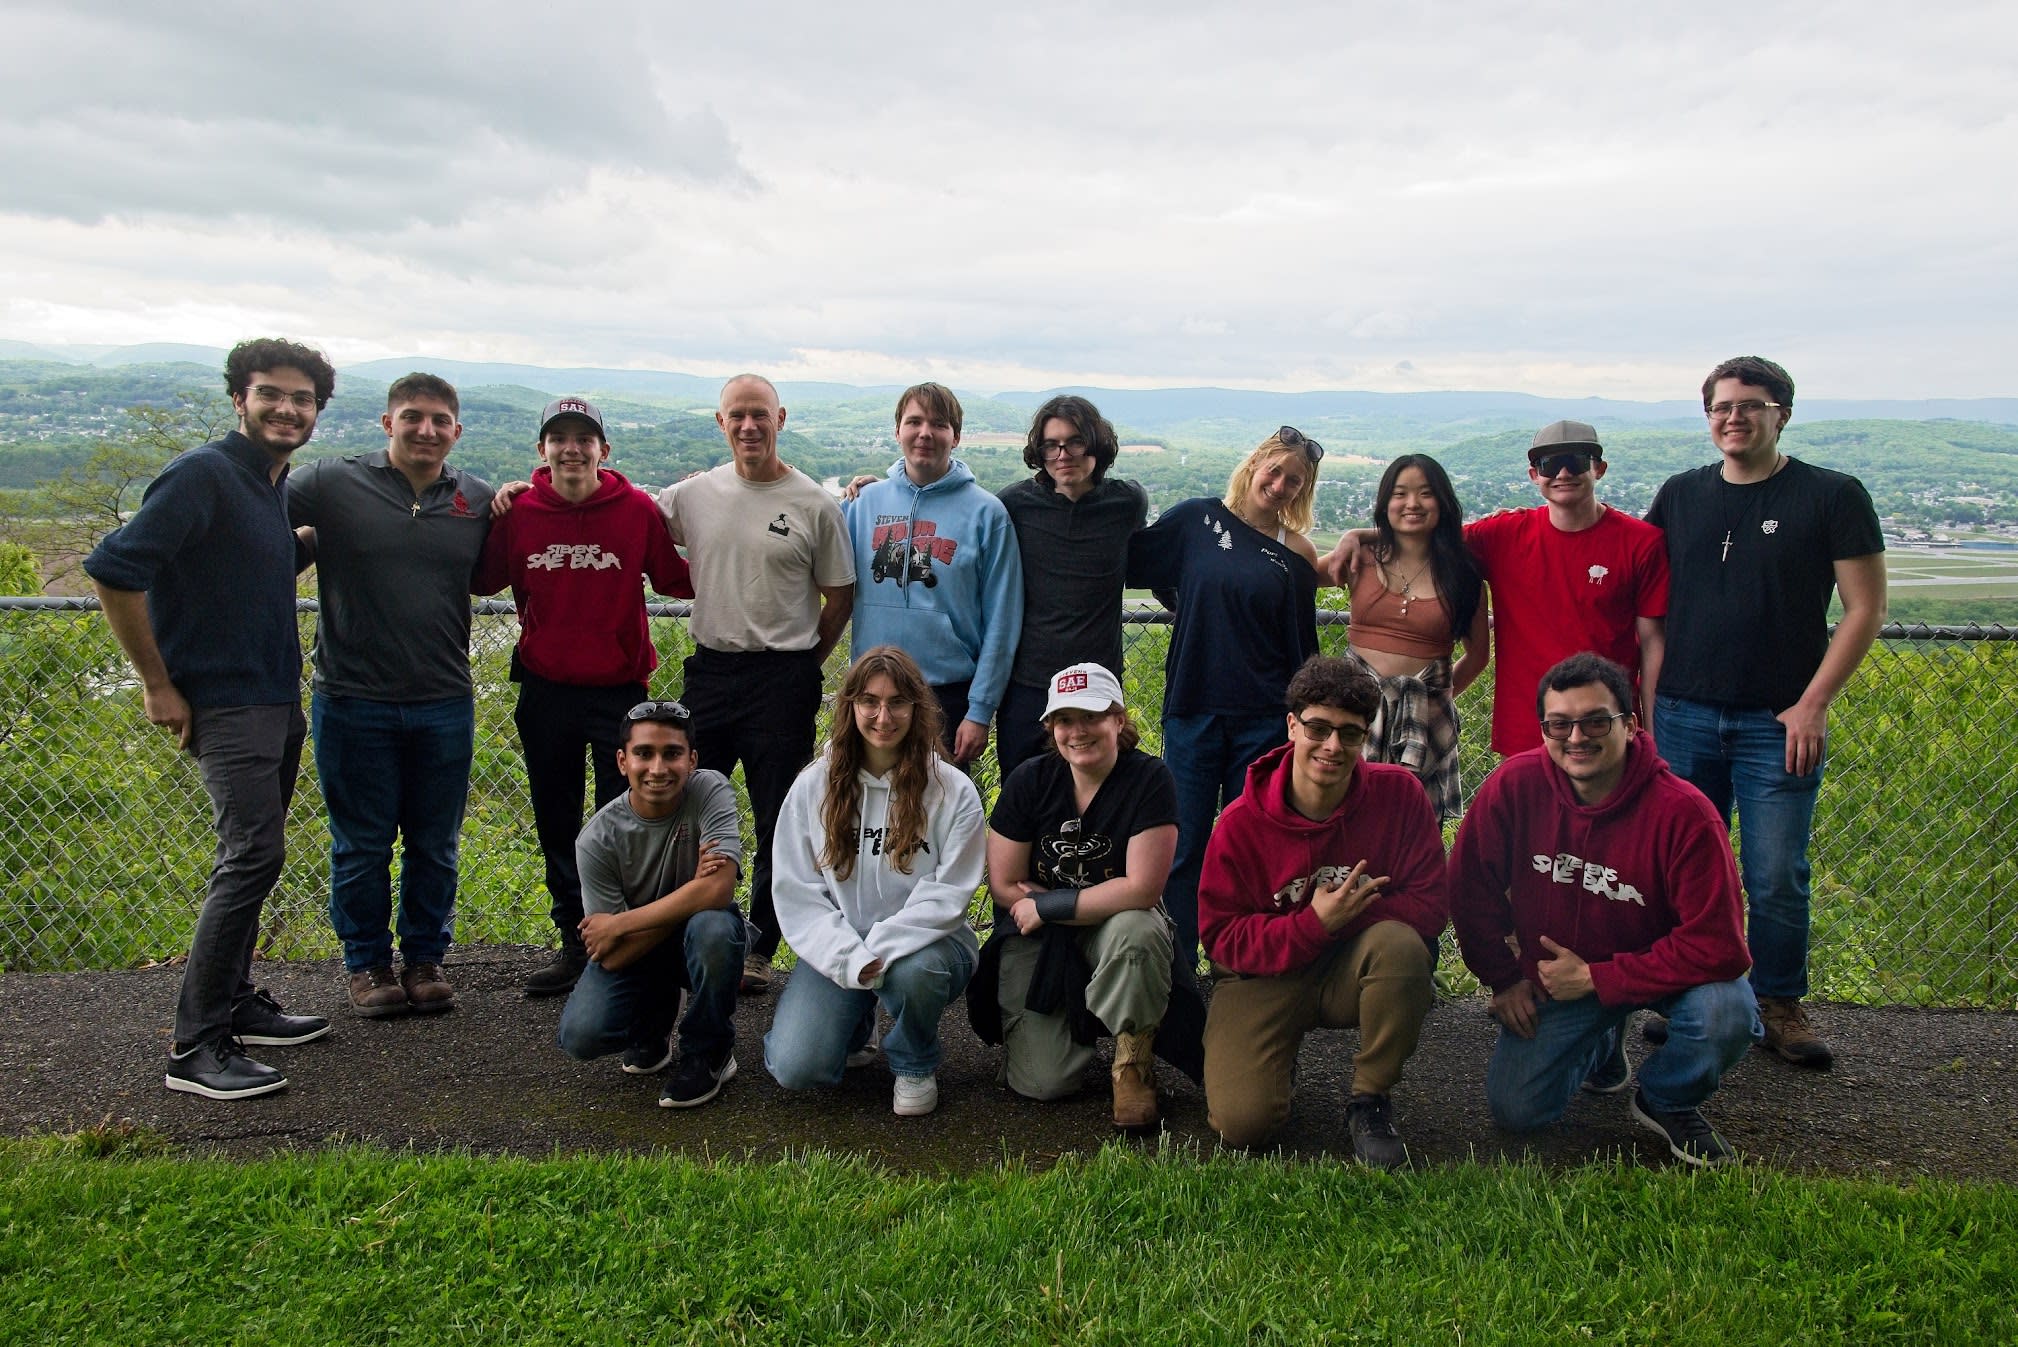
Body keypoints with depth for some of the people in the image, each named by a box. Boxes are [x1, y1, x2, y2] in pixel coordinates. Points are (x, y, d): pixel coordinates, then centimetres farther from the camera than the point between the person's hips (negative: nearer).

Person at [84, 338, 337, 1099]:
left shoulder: (273, 485, 12)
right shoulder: (204, 475, -15)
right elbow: (112, 569, -21)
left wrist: (318, 539, 8)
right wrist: (158, 685, -17)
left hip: (278, 700, 9)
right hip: (226, 703, -9)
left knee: (250, 859, 15)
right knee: (252, 857, -13)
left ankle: (236, 1004, 27)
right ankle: (195, 1049, -6)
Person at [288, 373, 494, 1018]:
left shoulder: (479, 500, 5)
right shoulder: (330, 484, -5)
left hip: (445, 704, 3)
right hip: (353, 702, -2)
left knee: (435, 846, 13)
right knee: (362, 847, 10)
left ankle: (425, 958, 30)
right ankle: (367, 963, 27)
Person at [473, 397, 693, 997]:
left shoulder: (638, 510, -6)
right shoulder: (519, 513, -1)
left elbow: (678, 580, -1)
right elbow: (483, 581, 8)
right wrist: (494, 515, -3)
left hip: (619, 689, -3)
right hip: (544, 690, 3)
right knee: (556, 827, 13)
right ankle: (575, 944, 27)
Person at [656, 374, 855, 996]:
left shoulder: (815, 504, -2)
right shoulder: (694, 495, 6)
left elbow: (839, 595, 5)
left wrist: (800, 663, 5)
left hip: (783, 678, -3)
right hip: (708, 668, 3)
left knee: (779, 823, 5)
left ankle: (759, 949, 19)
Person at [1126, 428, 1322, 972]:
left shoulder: (1297, 553, 3)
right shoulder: (1197, 518, 2)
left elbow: (1302, 650, 7)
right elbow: (1133, 562, 12)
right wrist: (1196, 611, 11)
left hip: (1264, 720, 0)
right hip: (1192, 710, 0)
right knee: (1185, 847, 4)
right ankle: (1175, 968, 15)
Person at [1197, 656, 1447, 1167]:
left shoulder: (1399, 792, -10)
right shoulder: (1241, 822, -13)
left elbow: (1427, 904, -9)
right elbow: (1221, 937, -11)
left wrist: (1344, 918, -24)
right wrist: (1314, 924, -25)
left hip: (1358, 968, 2)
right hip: (1267, 977, -1)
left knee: (1402, 944, -35)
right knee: (1241, 1123, -22)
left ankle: (1370, 1101, -11)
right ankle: (1279, 1064, 17)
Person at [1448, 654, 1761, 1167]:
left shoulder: (1683, 812, -27)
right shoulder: (1515, 786, -19)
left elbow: (1718, 944, -27)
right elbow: (1470, 888, -5)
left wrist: (1594, 978, -23)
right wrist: (1503, 979, -3)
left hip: (1657, 970, -2)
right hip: (1553, 976, 2)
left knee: (1727, 1015, -33)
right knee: (1514, 1109, -6)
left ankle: (1667, 1103, 2)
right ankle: (1601, 1048, 28)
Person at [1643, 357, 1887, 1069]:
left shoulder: (1833, 496, -2)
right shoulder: (1679, 495, 8)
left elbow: (1865, 608, -2)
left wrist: (1813, 704, -9)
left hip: (1780, 723, -3)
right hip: (1682, 716, 3)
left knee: (1777, 878, 2)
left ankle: (1781, 1007, 20)